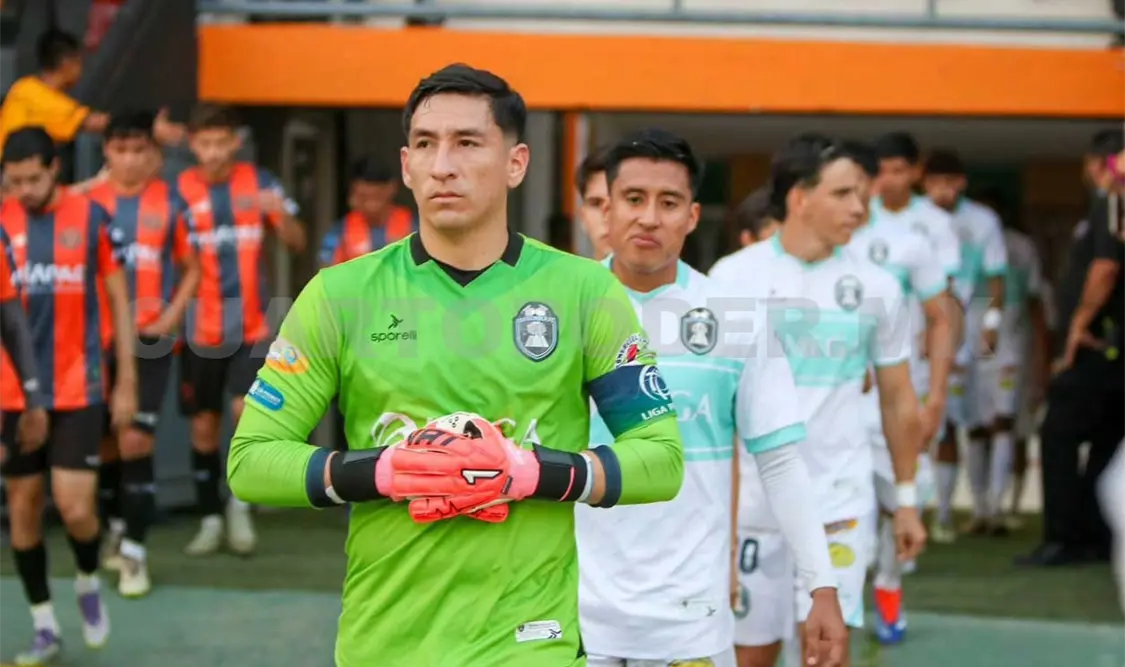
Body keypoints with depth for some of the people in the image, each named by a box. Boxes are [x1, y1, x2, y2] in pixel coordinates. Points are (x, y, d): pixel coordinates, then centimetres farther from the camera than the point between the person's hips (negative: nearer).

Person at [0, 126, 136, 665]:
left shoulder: (91, 217, -3)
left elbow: (118, 298, 4)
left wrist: (127, 380, 2)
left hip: (78, 392, -2)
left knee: (75, 508, -9)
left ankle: (88, 583, 23)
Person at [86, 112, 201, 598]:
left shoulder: (169, 203, -1)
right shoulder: (90, 203, 2)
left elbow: (191, 269, 7)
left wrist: (170, 318, -6)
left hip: (149, 340, -2)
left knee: (136, 442, -10)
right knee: (105, 442, 11)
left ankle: (134, 553, -4)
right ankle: (117, 527, 34)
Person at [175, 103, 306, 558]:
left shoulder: (259, 182, 0)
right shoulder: (179, 191, -3)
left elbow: (297, 243, 2)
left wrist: (281, 212, -18)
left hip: (251, 327, 0)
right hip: (199, 330, 1)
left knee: (247, 410, -15)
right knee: (203, 426, 6)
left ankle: (241, 504, 5)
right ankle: (210, 519, 20)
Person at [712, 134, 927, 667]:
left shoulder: (876, 286, 2)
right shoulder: (733, 279, -4)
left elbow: (897, 399, 12)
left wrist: (907, 498, 13)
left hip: (838, 498, 1)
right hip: (749, 498, -1)